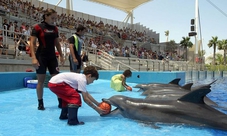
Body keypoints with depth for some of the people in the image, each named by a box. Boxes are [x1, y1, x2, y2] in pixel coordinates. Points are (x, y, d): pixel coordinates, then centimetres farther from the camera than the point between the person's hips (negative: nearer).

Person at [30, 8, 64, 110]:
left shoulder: (55, 29, 9)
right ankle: (40, 103, 15)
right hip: (41, 57, -4)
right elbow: (32, 43, -10)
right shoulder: (37, 27, -6)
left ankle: (61, 101, 9)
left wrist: (61, 56, 12)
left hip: (52, 57, 5)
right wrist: (34, 58, -19)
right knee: (41, 80, 2)